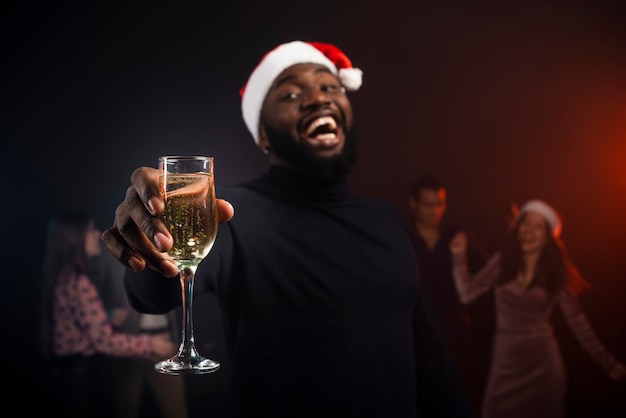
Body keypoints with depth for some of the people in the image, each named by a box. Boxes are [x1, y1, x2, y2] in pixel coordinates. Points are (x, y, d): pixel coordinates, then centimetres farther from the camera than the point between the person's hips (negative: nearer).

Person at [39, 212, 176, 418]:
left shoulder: (62, 278, 8)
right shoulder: (79, 283, -20)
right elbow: (103, 340, -22)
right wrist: (150, 344, -14)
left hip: (69, 373, 9)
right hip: (82, 376, -9)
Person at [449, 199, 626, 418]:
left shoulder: (555, 273, -3)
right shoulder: (502, 261, -1)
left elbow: (577, 321, -1)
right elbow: (467, 293, -4)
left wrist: (607, 362, -3)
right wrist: (459, 256, -12)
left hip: (542, 361, -1)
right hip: (506, 361, 1)